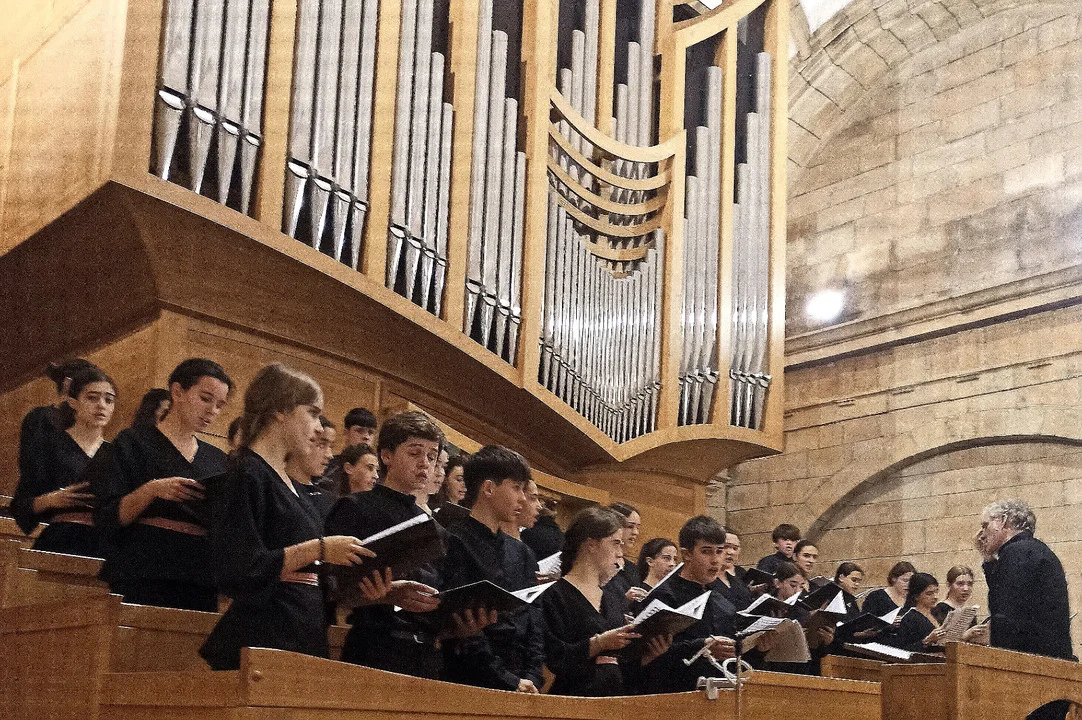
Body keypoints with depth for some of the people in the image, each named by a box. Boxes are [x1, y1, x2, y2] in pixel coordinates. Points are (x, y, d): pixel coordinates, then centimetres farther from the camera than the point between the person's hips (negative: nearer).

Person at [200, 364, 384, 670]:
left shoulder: (288, 484, 20)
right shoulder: (246, 476, -8)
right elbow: (240, 570, -18)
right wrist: (319, 549, -16)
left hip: (304, 639, 8)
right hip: (262, 637, -8)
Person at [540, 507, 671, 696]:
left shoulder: (612, 601, 21)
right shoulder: (555, 595, -2)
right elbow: (553, 660, -12)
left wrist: (648, 656, 5)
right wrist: (599, 644, -17)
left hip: (617, 697, 6)